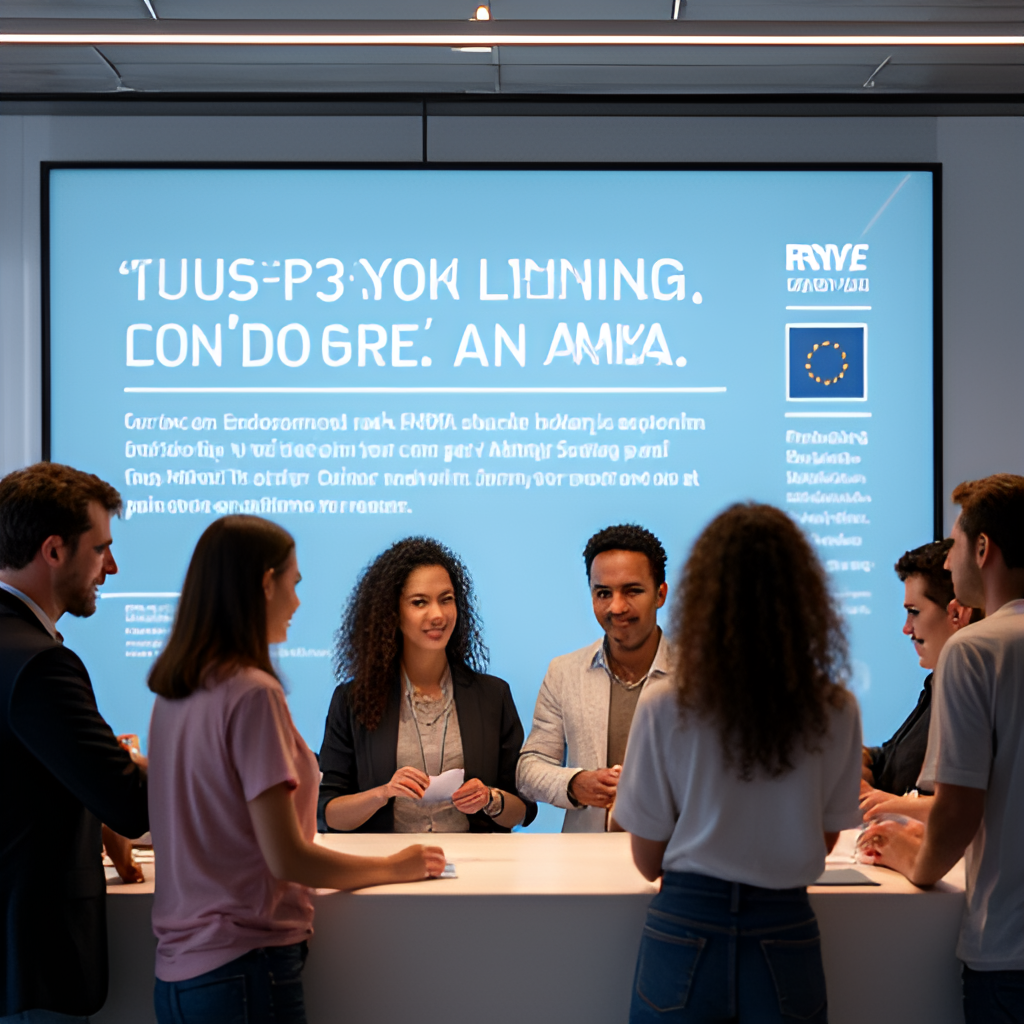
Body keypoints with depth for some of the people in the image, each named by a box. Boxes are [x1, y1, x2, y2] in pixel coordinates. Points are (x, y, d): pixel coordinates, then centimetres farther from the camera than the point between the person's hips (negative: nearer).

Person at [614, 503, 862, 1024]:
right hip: (784, 934, 1)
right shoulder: (837, 712, -7)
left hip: (684, 927, -1)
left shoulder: (663, 706, -11)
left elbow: (648, 860, -3)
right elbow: (825, 839, 7)